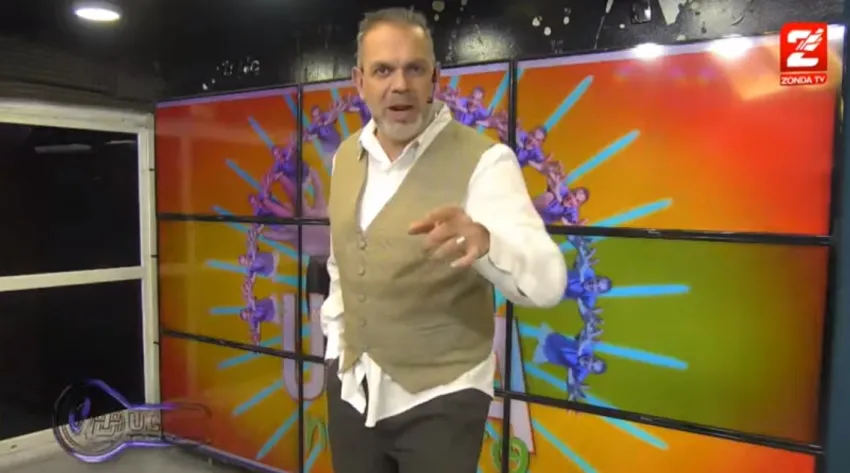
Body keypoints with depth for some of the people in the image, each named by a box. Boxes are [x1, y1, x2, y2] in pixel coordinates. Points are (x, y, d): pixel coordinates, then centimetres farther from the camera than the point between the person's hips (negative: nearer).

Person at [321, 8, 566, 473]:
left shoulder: (482, 160, -18)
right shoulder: (346, 156, 0)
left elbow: (546, 281, -29)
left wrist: (483, 240, -47)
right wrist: (335, 337, 12)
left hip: (439, 397, -5)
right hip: (351, 387, 5)